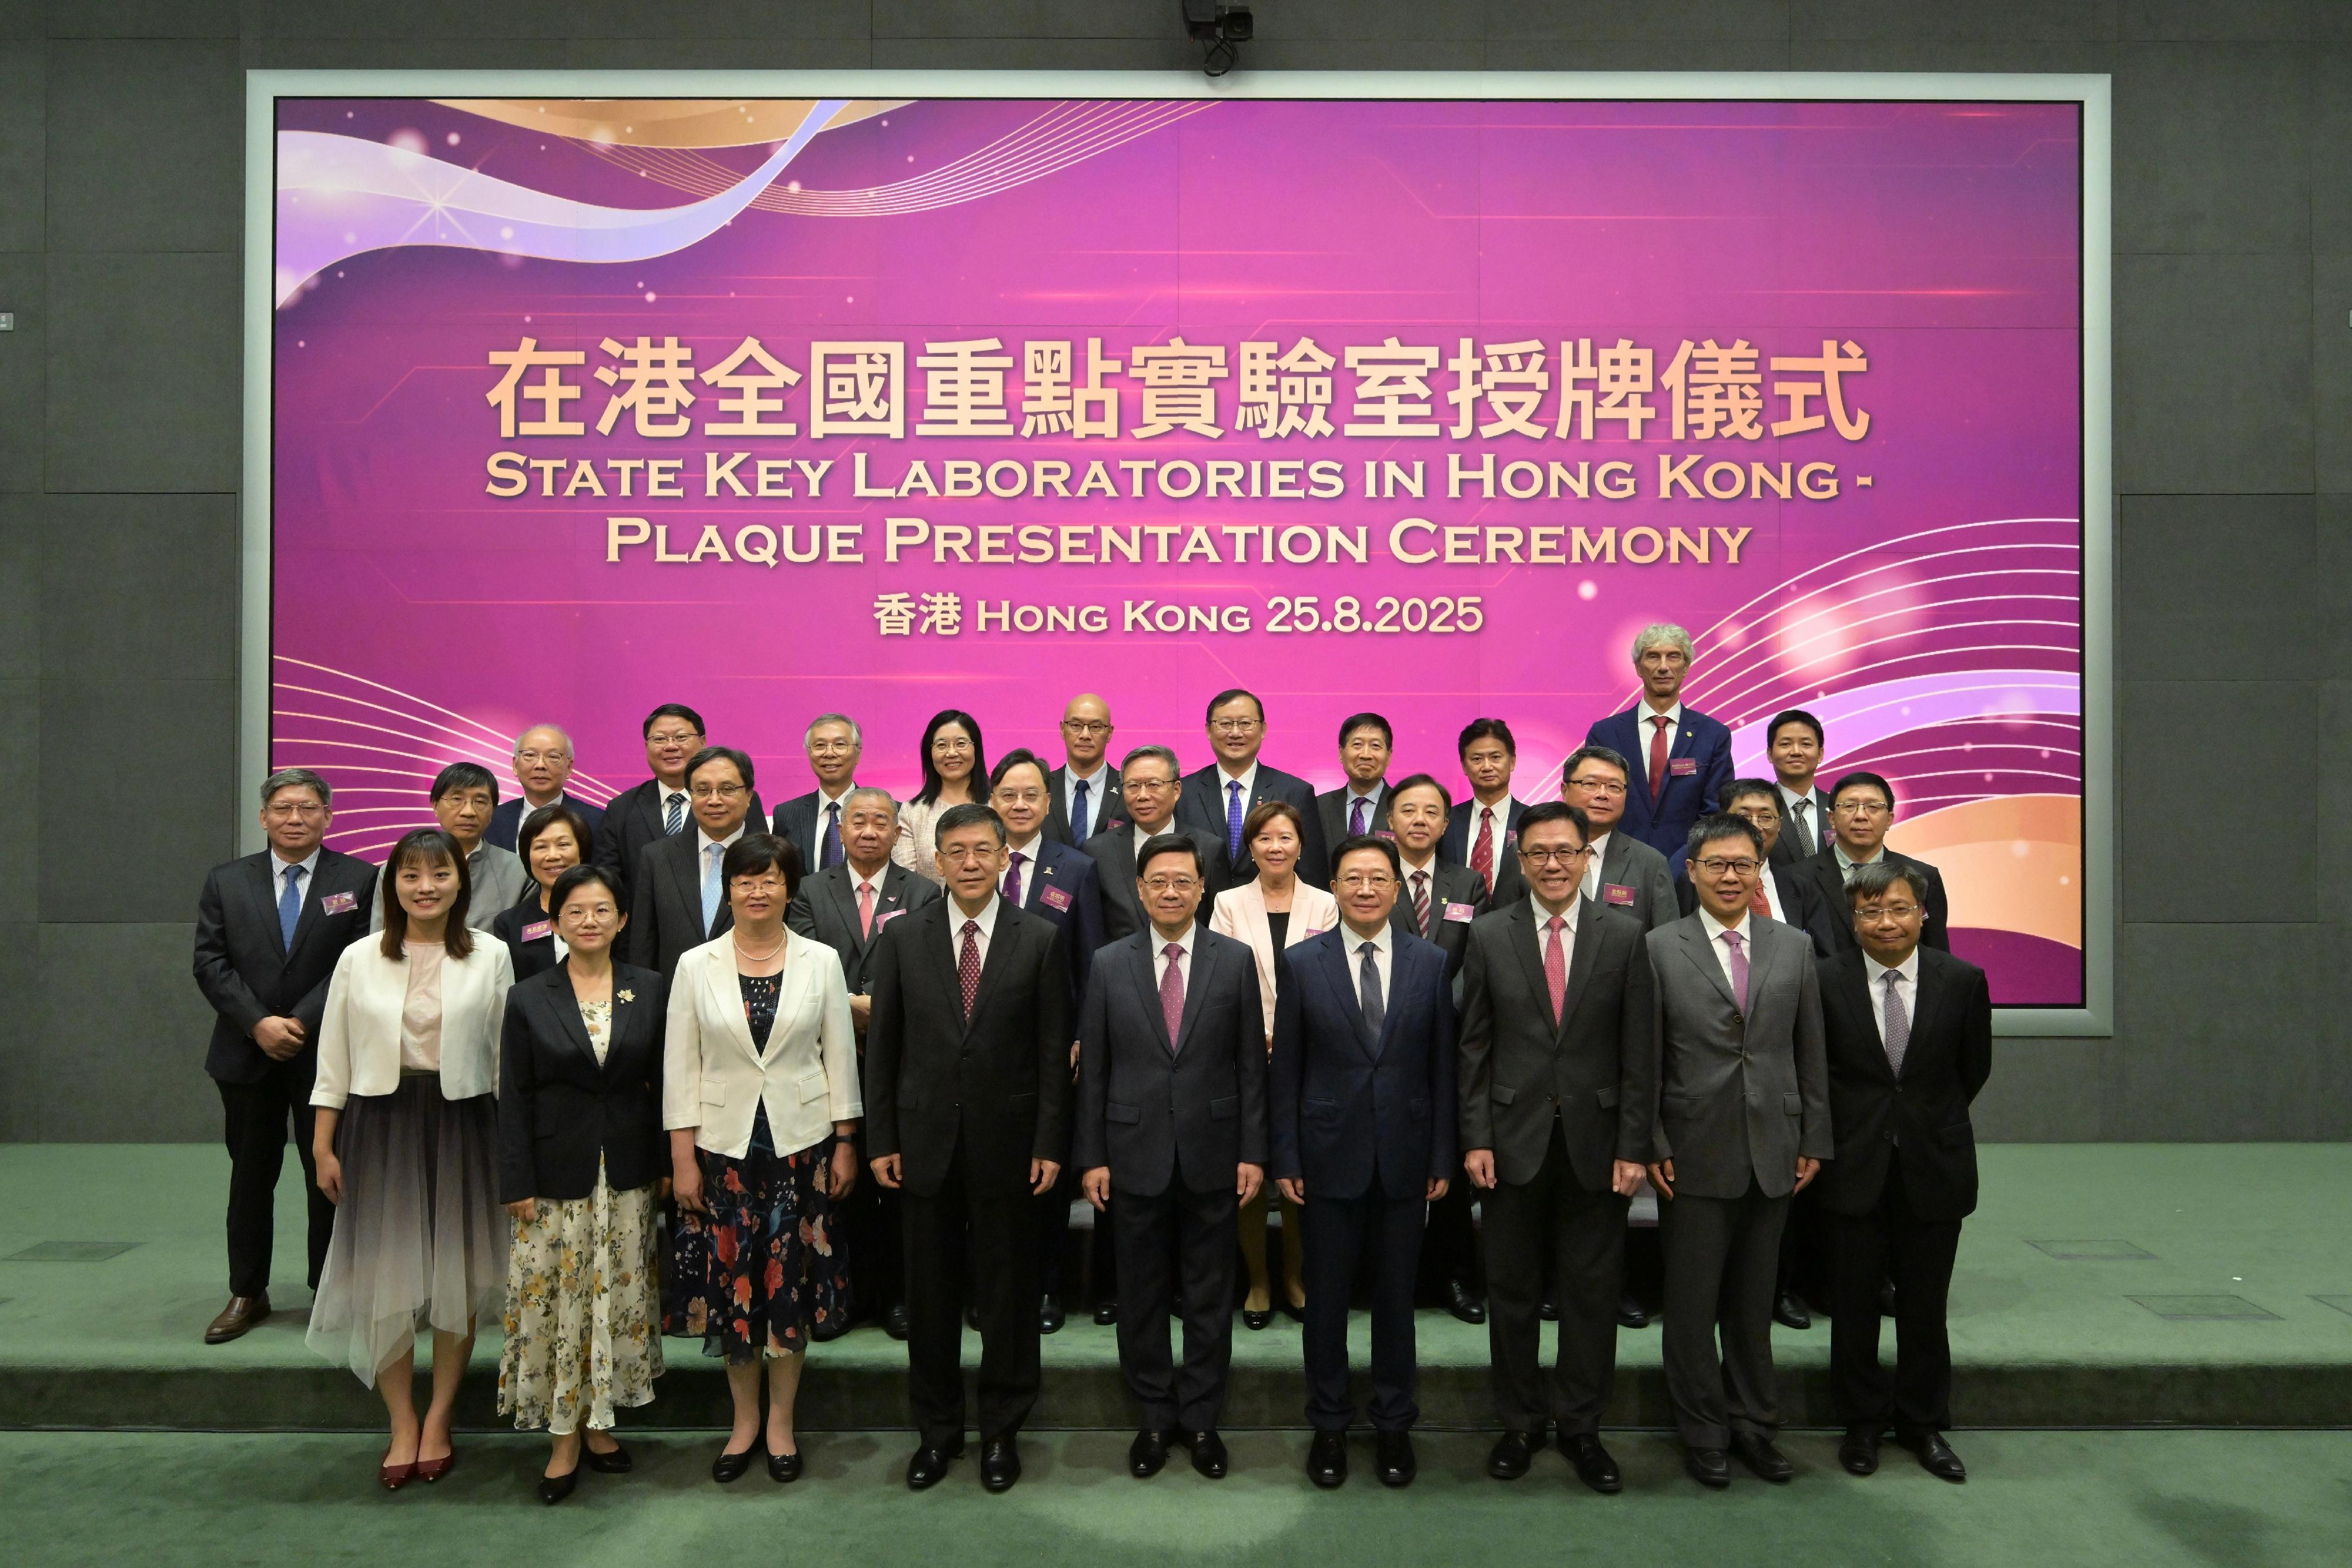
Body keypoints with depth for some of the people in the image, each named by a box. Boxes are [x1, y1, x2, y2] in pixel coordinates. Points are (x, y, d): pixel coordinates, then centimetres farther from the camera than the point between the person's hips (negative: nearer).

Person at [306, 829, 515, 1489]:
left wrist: (511, 1142, -2)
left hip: (462, 1125, 0)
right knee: (384, 1278, 4)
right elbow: (334, 1062, 5)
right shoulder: (358, 959, 2)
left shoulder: (490, 957, -1)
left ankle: (438, 1422, 23)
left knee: (457, 1275, 7)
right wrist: (322, 1145, 3)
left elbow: (506, 1056, 0)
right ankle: (402, 1425, 19)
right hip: (381, 1122, 1)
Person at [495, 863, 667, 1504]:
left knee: (618, 1297, 9)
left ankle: (598, 1421, 23)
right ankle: (564, 1439, 12)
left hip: (627, 1177, 2)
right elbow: (513, 1100, -2)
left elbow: (662, 1085, 5)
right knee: (559, 1302, 1)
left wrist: (667, 1163, 2)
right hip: (557, 1177, -2)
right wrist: (516, 1184, -5)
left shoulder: (650, 991, 2)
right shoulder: (528, 1000, -2)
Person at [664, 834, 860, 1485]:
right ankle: (744, 1421, 25)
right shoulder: (696, 966, 0)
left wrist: (845, 1144, 1)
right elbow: (680, 1066, 1)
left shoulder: (821, 961, 0)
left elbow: (840, 1055, 3)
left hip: (801, 1143, 0)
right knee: (731, 1281, 7)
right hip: (723, 1145, 0)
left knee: (791, 1283, 5)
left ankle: (780, 1424, 21)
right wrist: (682, 1157, -2)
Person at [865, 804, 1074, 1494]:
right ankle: (937, 1429, 27)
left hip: (1006, 1143, -1)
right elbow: (883, 1044, 3)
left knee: (1007, 1290, 9)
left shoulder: (1040, 940, -2)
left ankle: (1002, 1430, 25)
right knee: (930, 1292, 11)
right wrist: (881, 1140, 0)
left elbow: (1054, 1051, -2)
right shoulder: (903, 937, 2)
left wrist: (1049, 1145, -5)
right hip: (926, 1139, 1)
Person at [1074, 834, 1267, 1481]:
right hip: (1136, 1155, 1)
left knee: (1209, 1295, 10)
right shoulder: (1109, 965, 1)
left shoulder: (1235, 961, 0)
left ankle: (1201, 1417, 25)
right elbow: (1092, 1068, 2)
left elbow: (1251, 1064, 1)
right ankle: (1155, 1416, 26)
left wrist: (1252, 1152, -3)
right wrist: (1092, 1156, -1)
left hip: (1211, 1156, 0)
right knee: (1142, 1295, 11)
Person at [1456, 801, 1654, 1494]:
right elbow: (1474, 1046, 2)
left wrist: (1634, 1146, -5)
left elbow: (1639, 1050, -1)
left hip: (1595, 1139, 0)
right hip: (1515, 1137, 0)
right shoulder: (1489, 935, 1)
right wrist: (1476, 1138, -4)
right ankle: (1520, 1421, 26)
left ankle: (1580, 1425, 25)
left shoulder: (1625, 935, -1)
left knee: (1592, 1289, 8)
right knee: (1512, 1288, 10)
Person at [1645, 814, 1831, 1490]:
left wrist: (1813, 1140, 5)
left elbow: (1810, 1051, 9)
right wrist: (1651, 1147, -8)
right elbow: (1645, 1060, -4)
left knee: (1754, 1301, 14)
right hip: (1695, 1155, -3)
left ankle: (1754, 1424, 29)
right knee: (1692, 1302, 6)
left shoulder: (1794, 947, 6)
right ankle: (1703, 1433, 20)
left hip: (1772, 1154, 3)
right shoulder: (1660, 949, -3)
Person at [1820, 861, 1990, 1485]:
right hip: (1855, 1165, -1)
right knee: (1855, 1301, 8)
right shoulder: (1825, 981, -7)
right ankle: (1861, 1423, 24)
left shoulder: (1963, 981, -4)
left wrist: (1932, 1122, 11)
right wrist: (1845, 1127, 3)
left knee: (1925, 1303, 11)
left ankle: (1923, 1423, 28)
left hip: (1934, 1164, 1)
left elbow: (1975, 1069, 8)